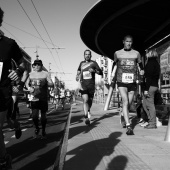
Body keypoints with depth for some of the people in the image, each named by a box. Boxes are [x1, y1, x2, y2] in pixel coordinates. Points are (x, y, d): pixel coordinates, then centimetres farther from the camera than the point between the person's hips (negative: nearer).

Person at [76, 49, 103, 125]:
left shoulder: (93, 63, 3)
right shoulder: (82, 63, 10)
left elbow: (101, 73, -2)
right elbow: (79, 70, 30)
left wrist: (94, 70, -20)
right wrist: (77, 75, 9)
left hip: (91, 85, 0)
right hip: (83, 85, 0)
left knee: (90, 100, 12)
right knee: (85, 100, -17)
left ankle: (88, 111, 45)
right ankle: (87, 118, -21)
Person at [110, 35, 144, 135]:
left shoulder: (136, 53, 6)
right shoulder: (117, 53, 6)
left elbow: (140, 64, 19)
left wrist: (142, 71, 2)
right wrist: (113, 75, 15)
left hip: (132, 82, 2)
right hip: (121, 82, -2)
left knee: (129, 103, 9)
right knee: (125, 102, -16)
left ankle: (123, 116, 41)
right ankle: (128, 126, -16)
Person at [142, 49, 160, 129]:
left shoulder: (150, 63, -10)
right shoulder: (156, 63, 18)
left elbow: (149, 77, -18)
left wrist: (146, 89, -20)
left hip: (150, 86, -10)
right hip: (155, 85, 10)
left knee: (150, 105, -5)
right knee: (145, 104, 13)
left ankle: (152, 123, -1)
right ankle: (151, 120, 16)